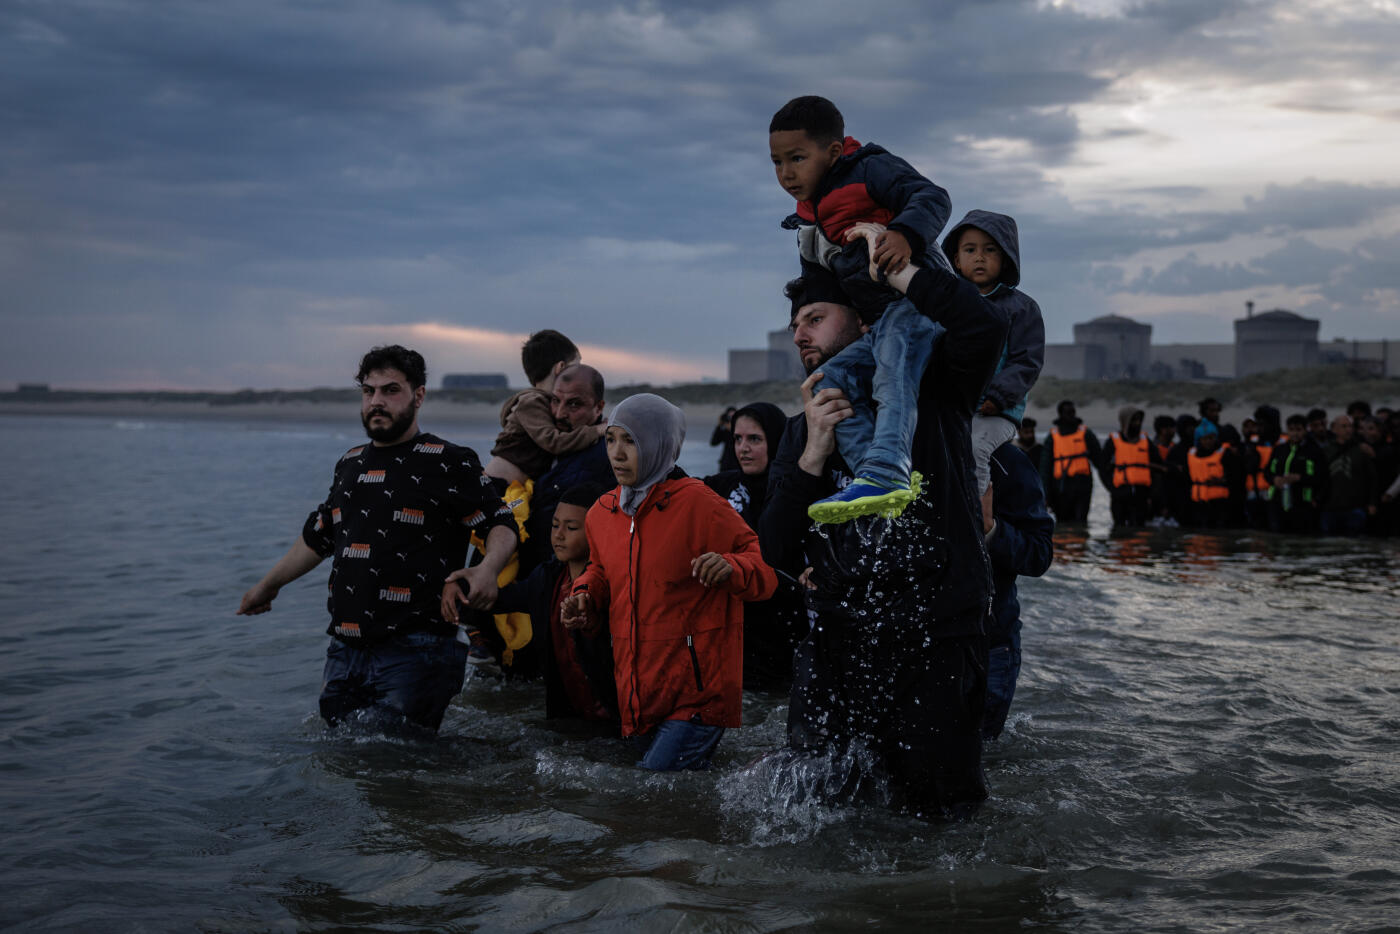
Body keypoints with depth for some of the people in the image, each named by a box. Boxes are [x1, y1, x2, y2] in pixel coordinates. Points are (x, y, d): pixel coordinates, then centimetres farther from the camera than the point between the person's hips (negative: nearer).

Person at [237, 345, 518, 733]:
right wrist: (269, 585, 37)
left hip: (414, 652, -6)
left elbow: (502, 525, -3)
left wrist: (487, 570, -23)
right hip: (345, 652, 6)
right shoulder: (350, 464, 18)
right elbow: (318, 536, 31)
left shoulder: (449, 463, -1)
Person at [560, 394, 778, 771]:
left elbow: (768, 568, -8)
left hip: (696, 694, -7)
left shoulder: (698, 503, -11)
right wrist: (585, 596, 6)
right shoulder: (603, 512, 7)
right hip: (638, 696, 7)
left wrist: (730, 568, -29)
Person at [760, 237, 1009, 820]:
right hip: (837, 640, 4)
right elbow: (778, 553, 2)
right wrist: (815, 453, -12)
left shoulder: (928, 393, 4)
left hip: (934, 641, -4)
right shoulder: (802, 432, 15)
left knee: (935, 814, 2)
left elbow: (983, 324, -19)